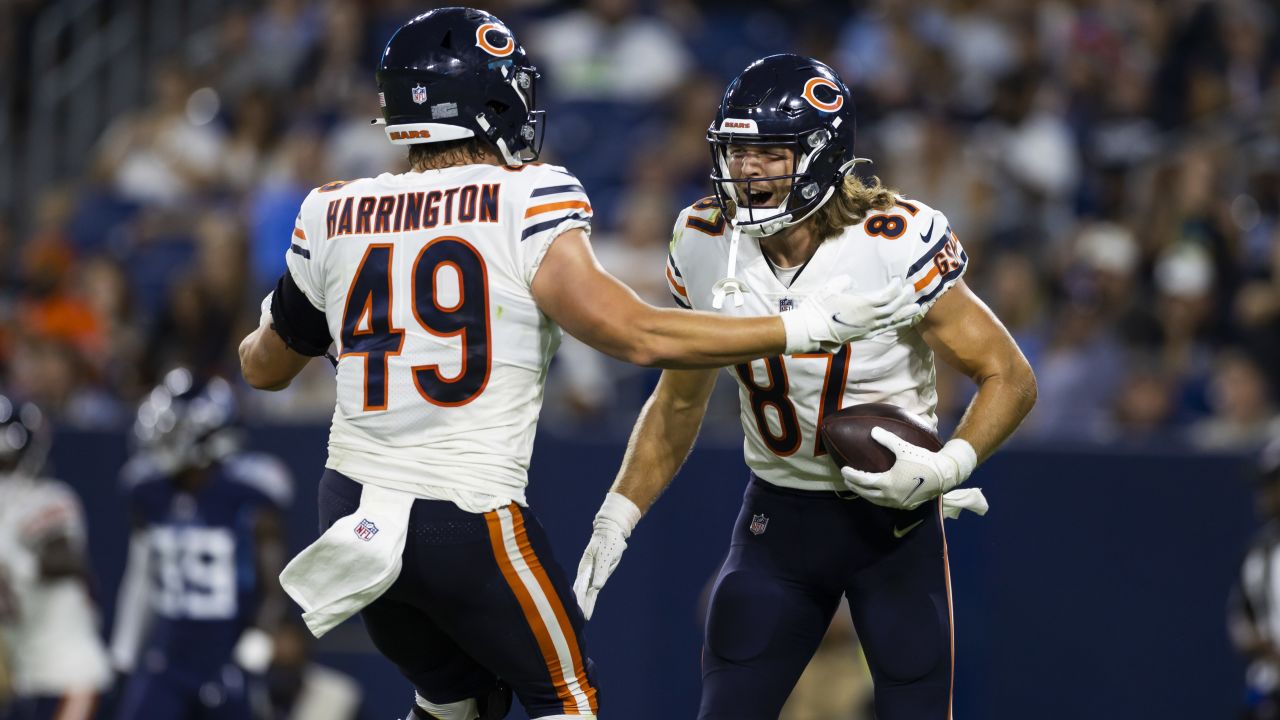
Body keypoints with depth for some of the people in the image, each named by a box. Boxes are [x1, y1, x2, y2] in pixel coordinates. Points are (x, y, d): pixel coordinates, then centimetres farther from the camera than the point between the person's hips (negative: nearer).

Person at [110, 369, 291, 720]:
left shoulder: (247, 497, -13)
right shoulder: (150, 492, 2)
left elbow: (274, 593, -9)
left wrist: (249, 661, -17)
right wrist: (124, 657, 18)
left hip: (227, 662, -4)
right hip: (164, 662, 4)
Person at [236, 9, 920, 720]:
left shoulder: (335, 216, 4)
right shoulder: (525, 203, -11)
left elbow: (264, 367, 17)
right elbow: (635, 335, -19)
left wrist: (271, 322, 42)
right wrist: (804, 328, -13)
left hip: (352, 503, 6)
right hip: (467, 517, -5)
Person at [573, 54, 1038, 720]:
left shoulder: (896, 246, -21)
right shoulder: (706, 246, -7)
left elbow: (1009, 378, -12)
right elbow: (678, 401, 9)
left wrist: (946, 468, -28)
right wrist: (616, 518, 2)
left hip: (894, 516, -3)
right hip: (777, 516, 3)